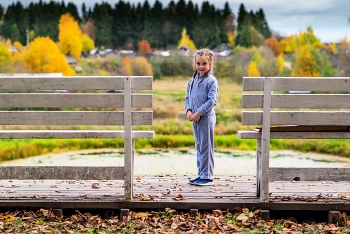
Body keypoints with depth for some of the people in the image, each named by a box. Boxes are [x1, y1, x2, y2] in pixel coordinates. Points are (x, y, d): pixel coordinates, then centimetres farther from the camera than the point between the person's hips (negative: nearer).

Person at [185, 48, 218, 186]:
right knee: (199, 146, 13)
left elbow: (212, 100, -15)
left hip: (206, 117, -7)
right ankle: (201, 174, 22)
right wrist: (188, 111, -4)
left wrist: (198, 113, -18)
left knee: (206, 147, -3)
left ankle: (207, 177, 4)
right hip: (195, 118, 7)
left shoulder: (211, 81, -9)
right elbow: (188, 98, 14)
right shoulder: (192, 81, 11)